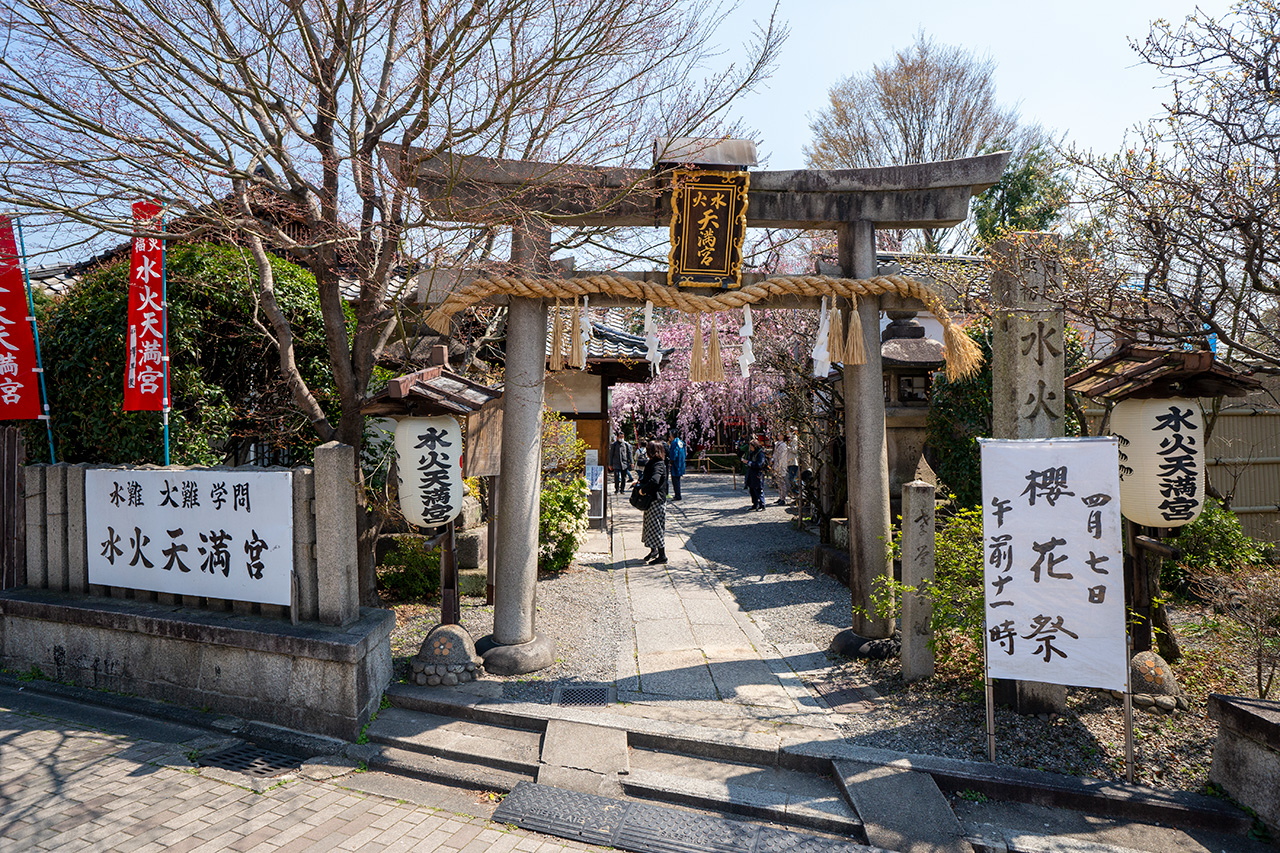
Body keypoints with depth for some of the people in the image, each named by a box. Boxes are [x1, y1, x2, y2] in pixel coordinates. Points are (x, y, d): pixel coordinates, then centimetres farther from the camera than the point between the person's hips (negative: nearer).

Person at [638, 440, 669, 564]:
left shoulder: (658, 465, -20)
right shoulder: (651, 464, 12)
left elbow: (654, 481, -37)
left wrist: (643, 489, -26)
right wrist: (639, 482, 11)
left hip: (656, 501, -10)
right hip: (650, 499, 10)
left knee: (655, 527, -6)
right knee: (648, 525, 17)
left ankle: (662, 555, 1)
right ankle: (654, 550, 31)